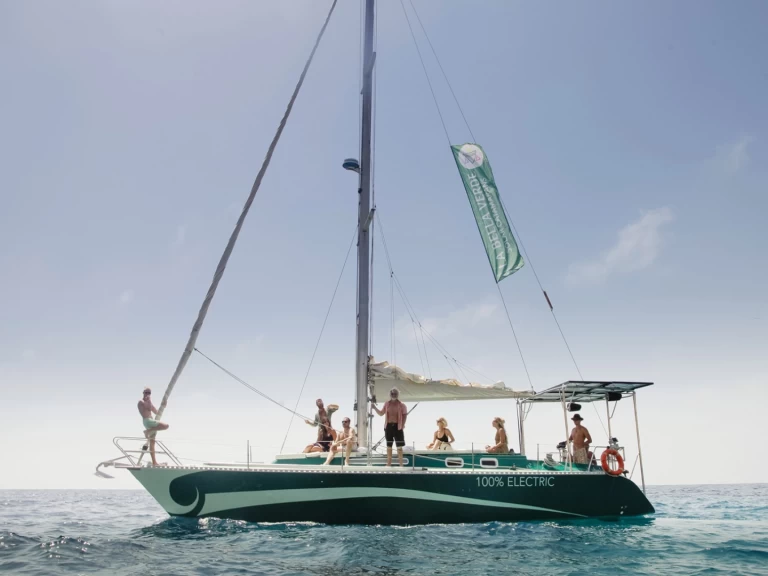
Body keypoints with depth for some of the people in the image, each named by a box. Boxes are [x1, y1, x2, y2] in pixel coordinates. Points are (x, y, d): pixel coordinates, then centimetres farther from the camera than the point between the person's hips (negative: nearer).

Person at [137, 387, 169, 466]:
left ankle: (154, 462, 3)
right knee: (165, 426, -24)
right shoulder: (141, 402, -3)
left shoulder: (147, 402, 25)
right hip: (147, 421, -10)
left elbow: (156, 412, 27)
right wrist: (149, 400, -12)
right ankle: (147, 431, -16)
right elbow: (149, 408, -20)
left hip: (150, 421, 10)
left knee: (152, 442, 5)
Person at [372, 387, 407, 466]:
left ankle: (401, 464, 6)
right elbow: (381, 413, 12)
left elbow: (405, 415, -2)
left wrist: (402, 425, -10)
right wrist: (375, 407, -1)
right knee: (389, 446, 10)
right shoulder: (387, 404, 5)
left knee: (399, 446, 0)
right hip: (388, 426, 3)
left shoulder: (401, 405, -5)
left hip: (397, 426, -3)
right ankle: (389, 464, 17)